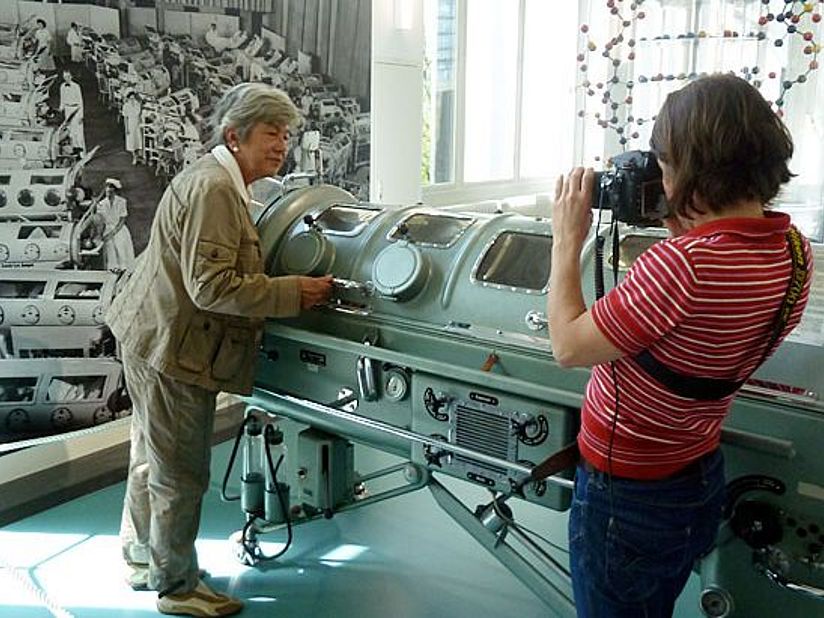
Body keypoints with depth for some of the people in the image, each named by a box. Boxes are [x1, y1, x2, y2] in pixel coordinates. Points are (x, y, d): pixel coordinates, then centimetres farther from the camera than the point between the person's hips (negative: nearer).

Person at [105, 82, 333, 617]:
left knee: (153, 459, 24)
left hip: (157, 341, 11)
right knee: (181, 474, 3)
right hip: (172, 351, -11)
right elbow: (211, 285, -27)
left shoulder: (221, 182, 13)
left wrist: (293, 286, 11)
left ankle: (142, 557, 43)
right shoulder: (213, 188, -21)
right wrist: (295, 292, -24)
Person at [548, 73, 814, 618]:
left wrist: (567, 242, -13)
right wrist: (681, 230, 1)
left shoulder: (684, 261, -33)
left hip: (627, 496, -8)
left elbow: (569, 346, -23)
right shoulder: (792, 250, -5)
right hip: (701, 480, 8)